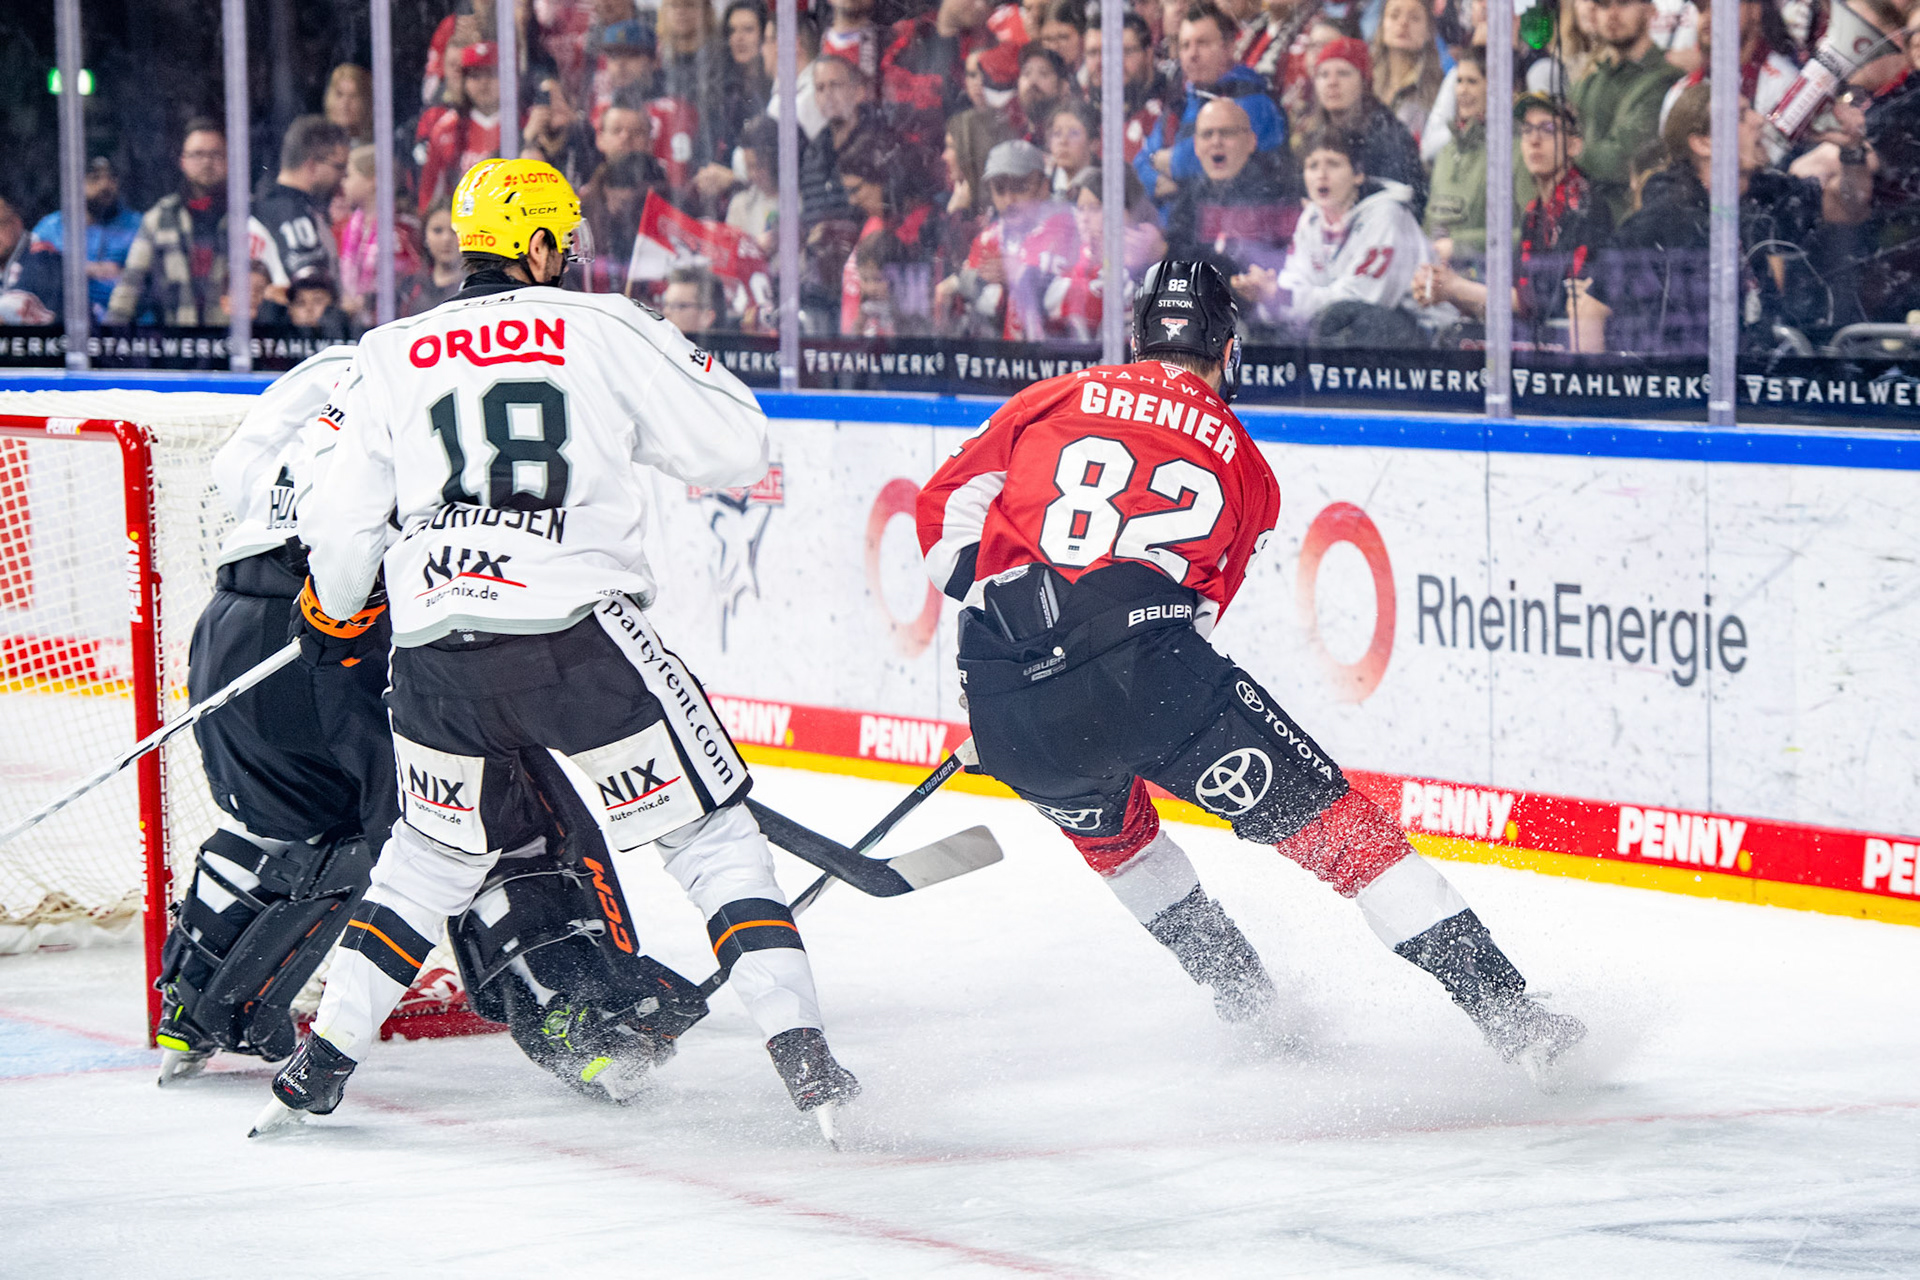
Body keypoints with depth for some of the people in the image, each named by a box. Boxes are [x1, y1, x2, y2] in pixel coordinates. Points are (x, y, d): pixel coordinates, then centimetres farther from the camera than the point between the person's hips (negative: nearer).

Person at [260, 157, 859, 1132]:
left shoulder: (392, 357, 12)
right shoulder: (608, 331, 4)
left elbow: (342, 520, 12)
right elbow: (738, 448, 5)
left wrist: (336, 616, 32)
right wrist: (683, 365, 24)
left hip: (437, 643, 4)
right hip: (576, 636, -4)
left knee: (434, 852, 25)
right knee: (710, 831, 5)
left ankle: (322, 1060, 22)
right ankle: (800, 1053, -5)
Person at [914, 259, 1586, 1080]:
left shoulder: (1052, 401, 20)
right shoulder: (1243, 464, 22)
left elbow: (944, 511, 18)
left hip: (1009, 707, 2)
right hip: (1144, 666, -2)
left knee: (1103, 823, 34)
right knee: (1327, 821, 3)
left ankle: (1236, 990, 37)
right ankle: (1500, 1004, -5)